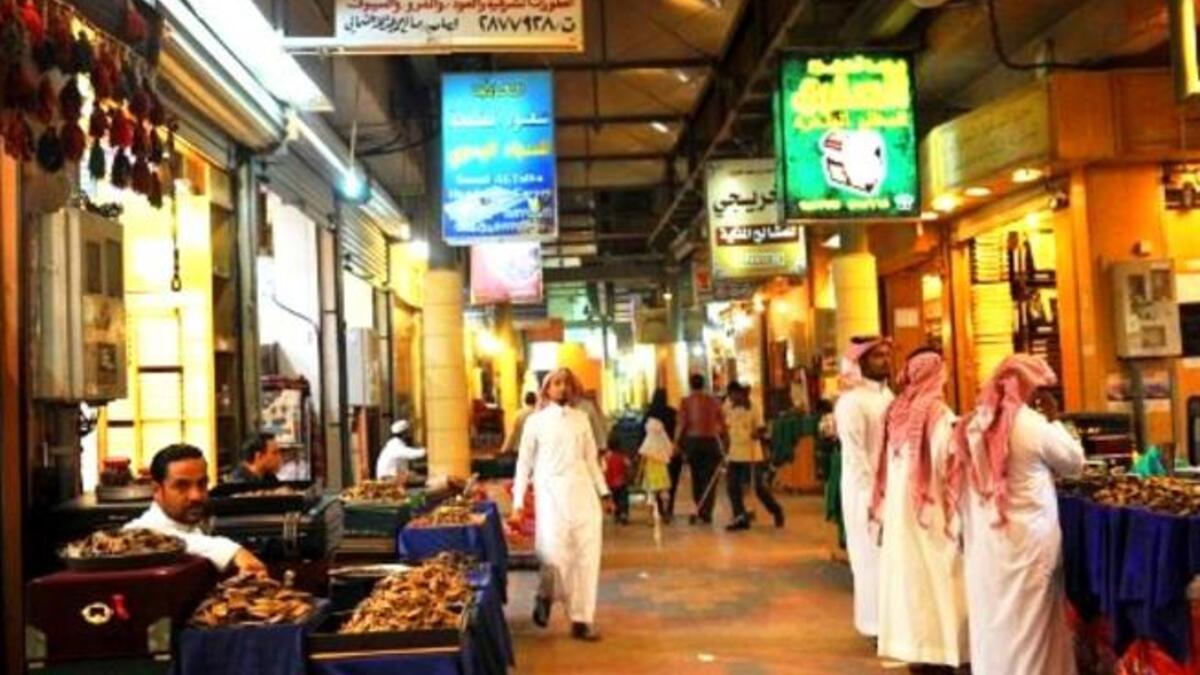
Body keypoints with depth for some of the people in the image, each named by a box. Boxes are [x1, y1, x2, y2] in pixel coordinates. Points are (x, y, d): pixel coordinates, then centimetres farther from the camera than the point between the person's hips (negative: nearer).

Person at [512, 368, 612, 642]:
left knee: (586, 557, 1)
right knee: (555, 556, -11)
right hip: (551, 493, -3)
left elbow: (591, 459, 16)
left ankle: (582, 620, 11)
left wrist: (604, 492, 10)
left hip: (583, 491, 3)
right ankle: (545, 596, 20)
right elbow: (524, 463, 2)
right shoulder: (536, 421, 3)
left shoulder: (581, 419, 12)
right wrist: (518, 503, -3)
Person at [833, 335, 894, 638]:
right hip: (868, 490, -8)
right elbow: (854, 454, -18)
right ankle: (878, 624, 11)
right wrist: (872, 494, -19)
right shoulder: (852, 400, -15)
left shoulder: (885, 394, 12)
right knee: (874, 556, 0)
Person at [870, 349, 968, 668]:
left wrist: (883, 502, 12)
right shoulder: (938, 412, -13)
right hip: (929, 507, -6)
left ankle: (914, 642, 18)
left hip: (899, 506, 6)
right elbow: (945, 464, -17)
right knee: (936, 573, 2)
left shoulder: (897, 410, 3)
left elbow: (886, 461, 6)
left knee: (909, 569, 11)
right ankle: (941, 646, 7)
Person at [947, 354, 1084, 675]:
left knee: (991, 622, 14)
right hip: (1027, 543, -5)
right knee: (1028, 628, 6)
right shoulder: (1033, 425, -13)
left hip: (982, 544, 5)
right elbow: (1074, 462, 2)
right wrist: (1053, 420, 10)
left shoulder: (972, 424, 4)